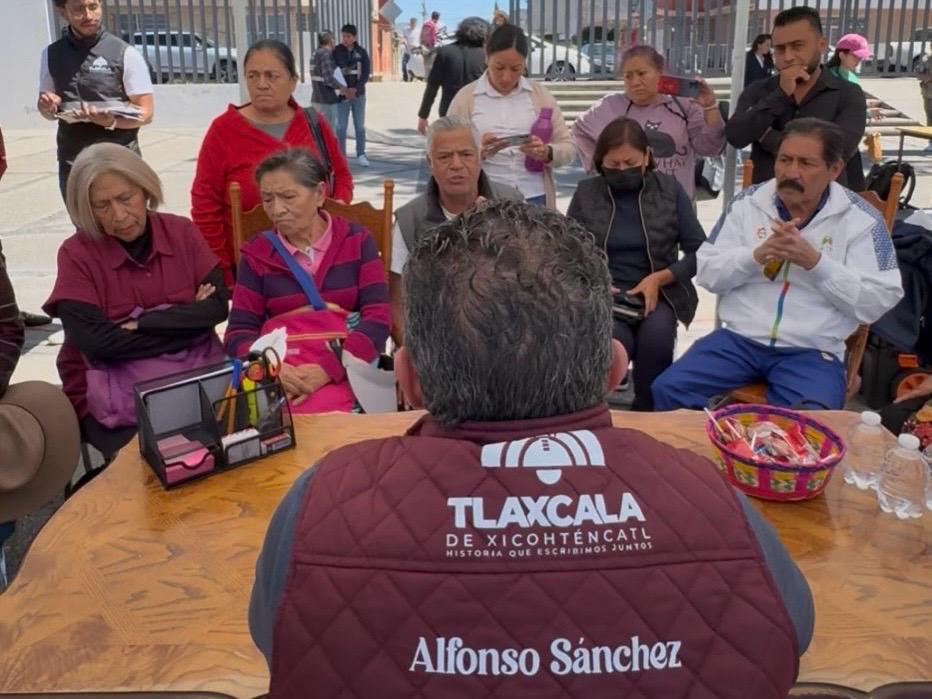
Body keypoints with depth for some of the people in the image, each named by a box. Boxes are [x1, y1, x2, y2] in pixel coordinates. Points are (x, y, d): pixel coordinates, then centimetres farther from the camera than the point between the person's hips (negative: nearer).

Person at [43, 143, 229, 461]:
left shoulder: (182, 232, 5)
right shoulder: (76, 253, -3)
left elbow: (217, 306, -4)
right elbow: (95, 341, -14)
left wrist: (138, 325, -12)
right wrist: (187, 320, -11)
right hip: (113, 396, -2)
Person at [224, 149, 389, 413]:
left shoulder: (356, 240, 8)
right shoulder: (257, 253, 11)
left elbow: (378, 318, -1)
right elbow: (239, 332, 7)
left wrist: (329, 368, -15)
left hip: (343, 368, -1)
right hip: (279, 370, 1)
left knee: (320, 415, -31)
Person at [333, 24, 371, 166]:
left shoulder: (362, 52, 3)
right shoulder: (336, 52, -2)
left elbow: (366, 73, -2)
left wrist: (355, 89, -15)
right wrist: (342, 90, -18)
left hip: (359, 94, 2)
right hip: (342, 94, -2)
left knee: (360, 126, 7)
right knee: (341, 126, 0)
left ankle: (361, 154, 15)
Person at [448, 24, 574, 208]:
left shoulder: (541, 95, 8)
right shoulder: (466, 97, 1)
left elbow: (568, 148, 7)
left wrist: (547, 153, -15)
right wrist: (479, 152, -22)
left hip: (534, 199, 2)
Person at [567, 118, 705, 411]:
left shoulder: (670, 189, 6)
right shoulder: (586, 193, 7)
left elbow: (699, 251, 3)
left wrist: (658, 279, -13)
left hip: (659, 292, 1)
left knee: (657, 335, -34)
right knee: (614, 342, -34)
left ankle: (648, 411, -12)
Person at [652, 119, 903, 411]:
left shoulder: (861, 219, -1)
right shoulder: (747, 203, 5)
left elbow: (878, 302, -6)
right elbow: (707, 274, 4)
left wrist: (815, 262, -18)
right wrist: (757, 255, -15)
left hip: (813, 351, -2)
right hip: (738, 338, 3)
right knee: (669, 390, -15)